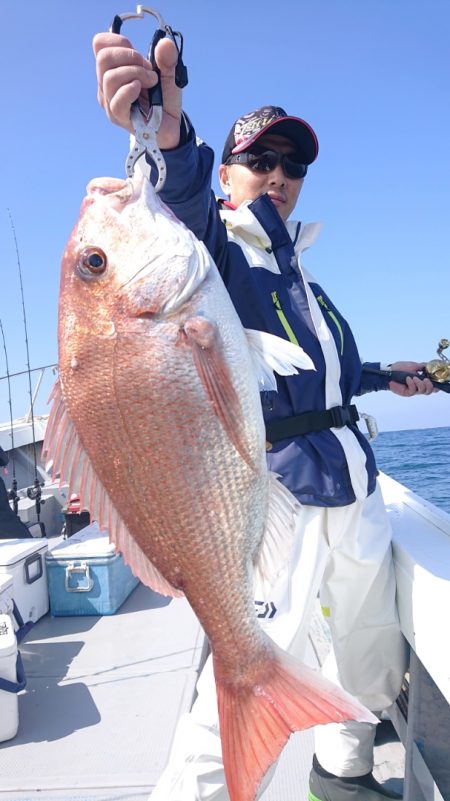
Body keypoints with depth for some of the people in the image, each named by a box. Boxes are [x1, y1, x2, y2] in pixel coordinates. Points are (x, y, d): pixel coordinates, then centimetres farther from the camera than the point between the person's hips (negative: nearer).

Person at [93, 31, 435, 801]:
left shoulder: (302, 275, 23)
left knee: (376, 655, 19)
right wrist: (169, 139, -48)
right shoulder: (215, 244, -1)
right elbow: (182, 209, -28)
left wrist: (385, 378, 34)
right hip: (273, 484, -8)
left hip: (354, 481, 8)